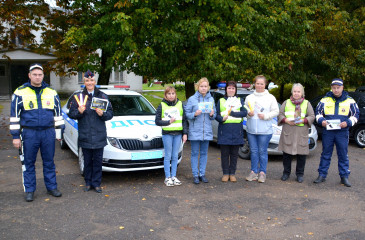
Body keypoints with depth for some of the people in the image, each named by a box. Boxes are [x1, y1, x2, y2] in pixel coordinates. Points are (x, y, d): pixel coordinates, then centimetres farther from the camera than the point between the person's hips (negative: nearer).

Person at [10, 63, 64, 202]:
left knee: (49, 162, 9)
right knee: (29, 163, 6)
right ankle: (29, 190, 18)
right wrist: (15, 136, -2)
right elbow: (14, 115, 1)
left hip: (48, 132, 2)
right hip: (29, 133, -2)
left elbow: (58, 113, 14)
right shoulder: (20, 92, 1)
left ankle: (51, 187, 21)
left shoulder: (52, 93, 9)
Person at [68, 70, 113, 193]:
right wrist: (79, 112, -14)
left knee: (98, 161, 4)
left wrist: (102, 114, -14)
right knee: (87, 161, 8)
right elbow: (71, 114, 6)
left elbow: (110, 113, 6)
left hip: (99, 135, 0)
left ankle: (96, 183, 15)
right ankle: (88, 183, 21)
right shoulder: (78, 96, 7)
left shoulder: (103, 96, 8)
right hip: (85, 135, 0)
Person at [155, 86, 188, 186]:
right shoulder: (162, 106, 1)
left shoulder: (180, 104, 8)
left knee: (175, 156, 8)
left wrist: (185, 133, 1)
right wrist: (168, 122, -14)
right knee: (168, 156, 1)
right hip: (167, 134, -2)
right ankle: (167, 178, 9)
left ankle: (174, 176, 18)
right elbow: (157, 121, -1)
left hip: (178, 134, 2)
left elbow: (184, 120, 8)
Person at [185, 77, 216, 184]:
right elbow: (187, 114, -2)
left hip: (207, 130, 3)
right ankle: (195, 175, 11)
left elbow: (214, 116, 12)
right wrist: (194, 114, -20)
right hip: (195, 131, -3)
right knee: (195, 153, 2)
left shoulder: (211, 99, 9)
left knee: (204, 153, 9)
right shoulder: (192, 99, 0)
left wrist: (212, 114, -10)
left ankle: (202, 174, 20)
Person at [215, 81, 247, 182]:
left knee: (234, 154, 5)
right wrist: (222, 119, -17)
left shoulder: (240, 100, 13)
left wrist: (231, 112, -13)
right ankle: (225, 173, 12)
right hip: (224, 131, 0)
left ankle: (232, 174, 15)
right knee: (224, 153, 1)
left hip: (236, 131, 0)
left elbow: (244, 113, -3)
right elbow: (216, 115, 5)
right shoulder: (221, 101, 13)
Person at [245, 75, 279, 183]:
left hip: (265, 130, -3)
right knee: (253, 151, 6)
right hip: (251, 129, 3)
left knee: (262, 151, 1)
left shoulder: (270, 97, 4)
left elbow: (276, 111, 1)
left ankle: (262, 172, 12)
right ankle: (254, 172, 16)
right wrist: (248, 114, -8)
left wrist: (265, 116, -12)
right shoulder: (249, 97, 11)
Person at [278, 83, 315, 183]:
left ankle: (300, 174, 15)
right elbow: (280, 114, 9)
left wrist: (303, 120, -11)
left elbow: (312, 116, 7)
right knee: (286, 154, 2)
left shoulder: (307, 103, 12)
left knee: (301, 154, 0)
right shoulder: (286, 102, 14)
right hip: (287, 132, 1)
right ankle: (286, 173, 17)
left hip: (301, 133, 0)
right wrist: (286, 120, -10)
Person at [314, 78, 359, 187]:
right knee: (325, 154, 7)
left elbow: (355, 115, 8)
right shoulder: (325, 100, 5)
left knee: (343, 155, 5)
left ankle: (344, 177, 15)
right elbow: (318, 113, 11)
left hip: (342, 132, 0)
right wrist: (321, 120, -9)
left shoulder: (350, 101, 4)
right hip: (327, 131, 1)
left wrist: (347, 123, -11)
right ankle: (322, 175, 14)